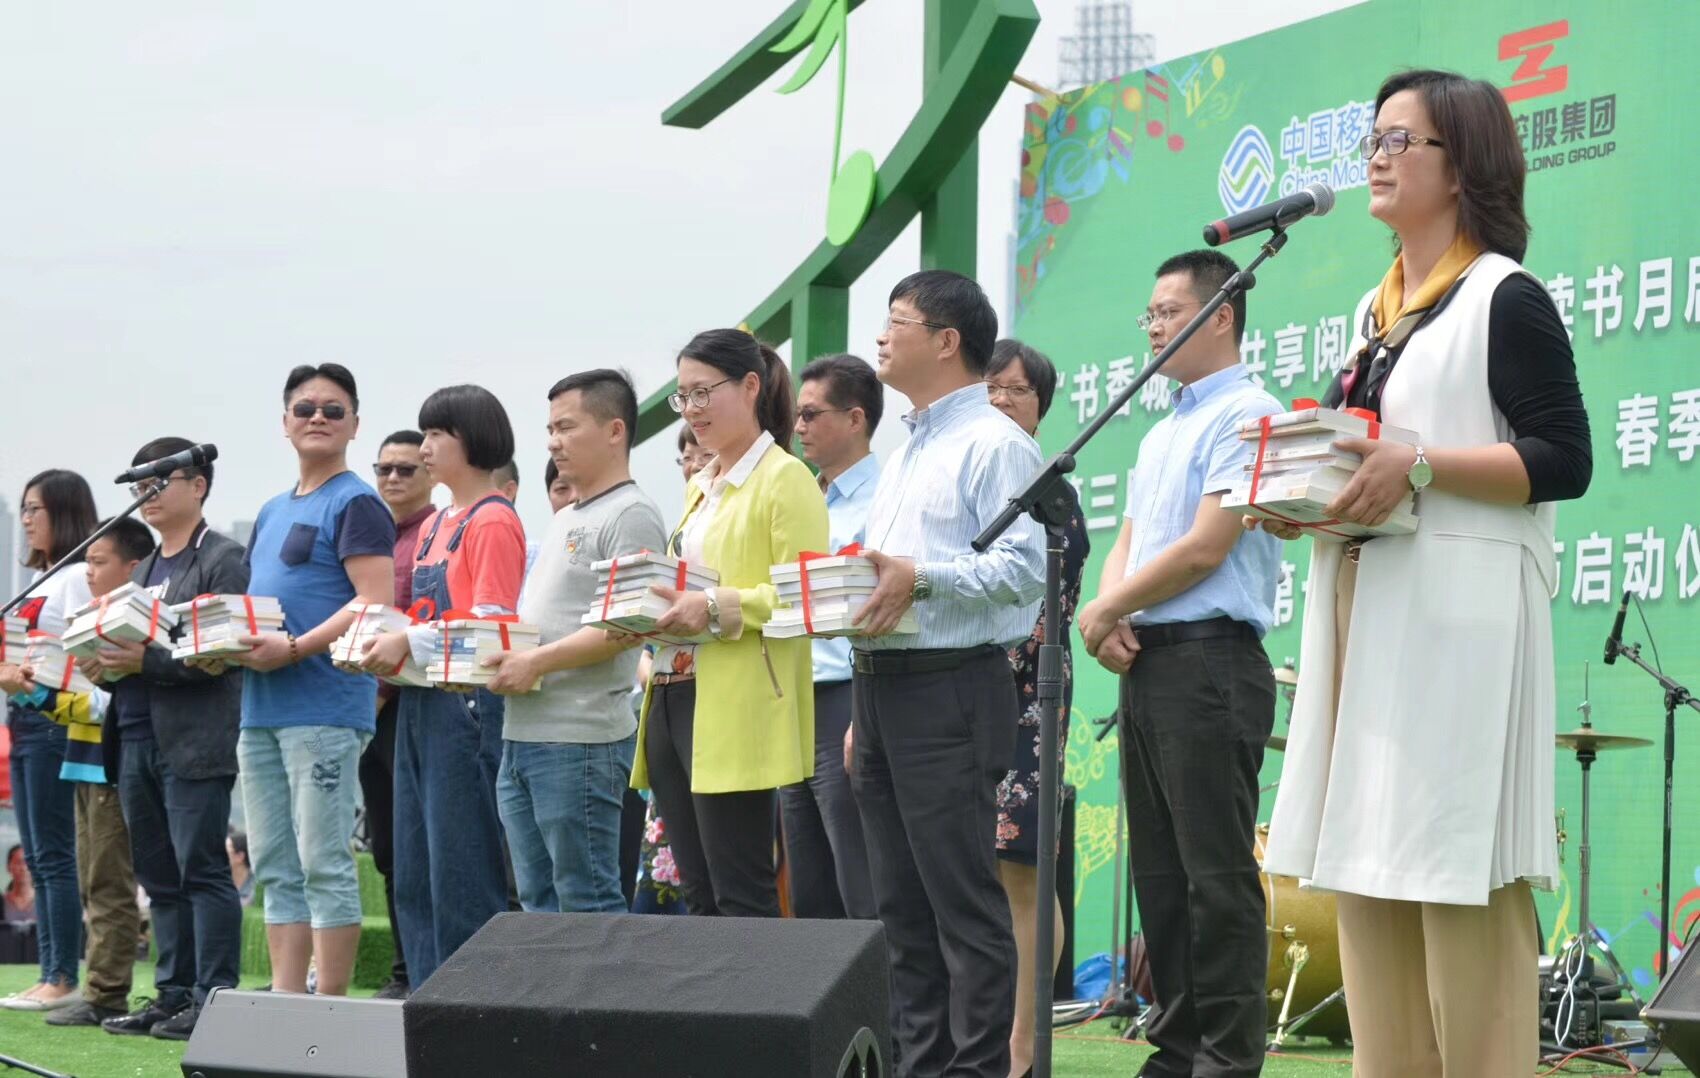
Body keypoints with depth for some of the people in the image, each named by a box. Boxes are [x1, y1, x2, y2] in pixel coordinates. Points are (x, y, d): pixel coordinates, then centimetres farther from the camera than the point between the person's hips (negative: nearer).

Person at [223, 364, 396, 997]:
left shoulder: (355, 505, -5)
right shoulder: (271, 513, 21)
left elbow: (377, 602, -15)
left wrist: (294, 649, -22)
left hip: (324, 708, -9)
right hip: (261, 709, 9)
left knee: (323, 864, -7)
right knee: (275, 868, 9)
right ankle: (285, 1000, 13)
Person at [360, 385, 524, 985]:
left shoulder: (493, 521, -9)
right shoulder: (435, 525, 19)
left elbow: (490, 624, -16)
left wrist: (409, 644, -17)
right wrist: (383, 646, 7)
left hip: (466, 705, -9)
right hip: (419, 706, 9)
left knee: (461, 869, -6)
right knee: (415, 873, 9)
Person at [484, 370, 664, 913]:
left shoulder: (631, 515, -8)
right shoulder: (563, 521, 21)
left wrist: (537, 662, -22)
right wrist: (487, 655, 9)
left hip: (580, 741, -10)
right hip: (522, 737, 10)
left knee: (587, 904, -7)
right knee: (539, 903, 11)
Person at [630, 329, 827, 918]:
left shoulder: (785, 479, -5)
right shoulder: (700, 487, 21)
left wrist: (716, 609, -23)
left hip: (736, 710, -9)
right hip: (672, 699, 9)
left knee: (741, 896, -9)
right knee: (699, 893, 8)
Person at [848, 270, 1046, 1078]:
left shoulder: (994, 445, -6)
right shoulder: (901, 459, 23)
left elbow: (1024, 566, -17)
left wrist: (921, 578, -24)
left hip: (950, 687, -9)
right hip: (883, 686, 10)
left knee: (964, 903, -9)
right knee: (901, 907, 9)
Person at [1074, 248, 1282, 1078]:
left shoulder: (1245, 416, -7)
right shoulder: (1161, 434, 22)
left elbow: (1206, 548, -15)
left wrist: (1105, 612, -6)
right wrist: (1108, 615, -3)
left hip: (1210, 661, -9)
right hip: (1147, 665, 9)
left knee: (1216, 876, -9)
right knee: (1160, 875, 10)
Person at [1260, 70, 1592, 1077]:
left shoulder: (1505, 298, -3)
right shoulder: (1379, 311, 20)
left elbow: (1563, 460, -10)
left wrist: (1419, 468, -20)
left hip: (1458, 615, -8)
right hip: (1364, 613, 8)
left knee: (1460, 882, -10)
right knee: (1369, 877, 6)